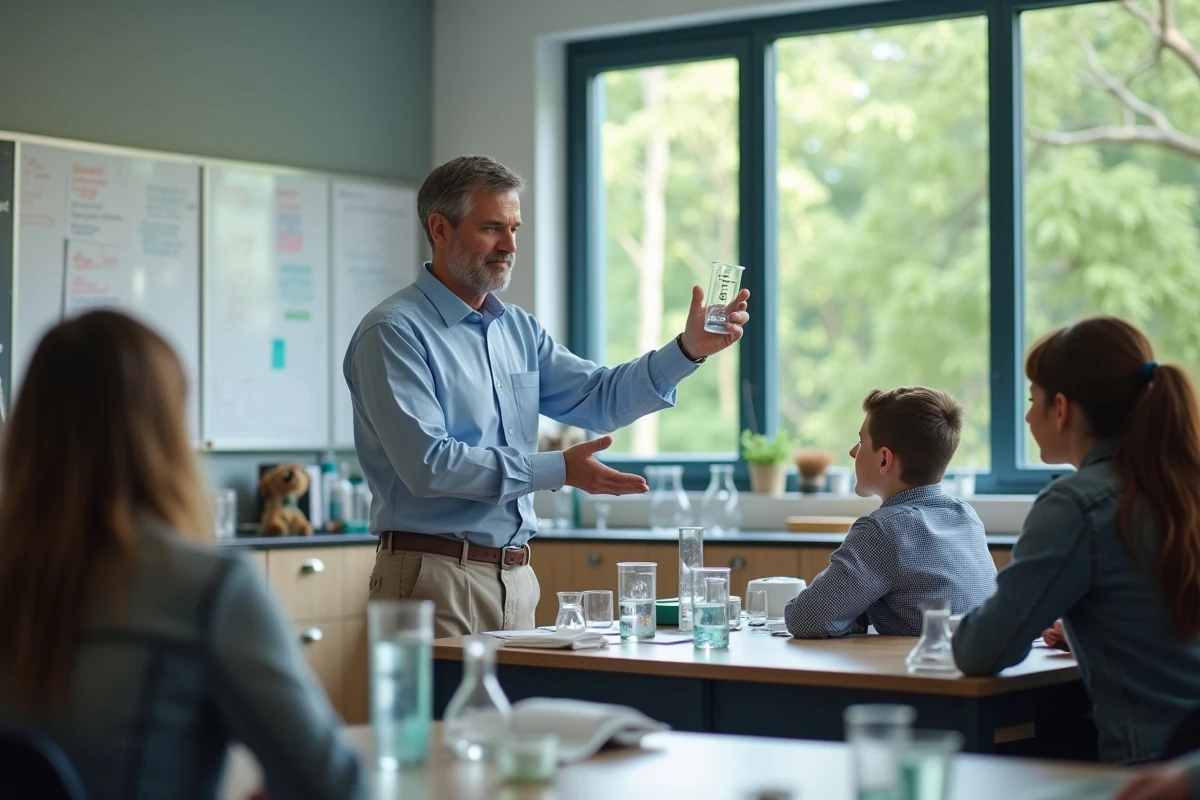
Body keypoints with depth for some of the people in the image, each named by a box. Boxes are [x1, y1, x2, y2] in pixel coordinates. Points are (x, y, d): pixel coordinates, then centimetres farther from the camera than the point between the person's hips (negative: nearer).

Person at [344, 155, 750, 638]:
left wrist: (689, 349, -3)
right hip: (436, 578, -7)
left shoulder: (518, 330, 14)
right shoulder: (394, 333, -11)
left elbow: (599, 399, 11)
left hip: (516, 578, 7)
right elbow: (428, 464, -20)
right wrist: (558, 471, -19)